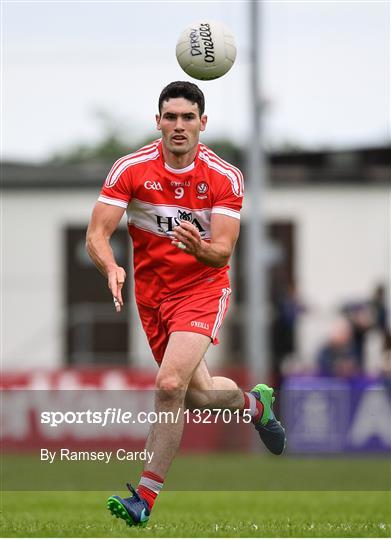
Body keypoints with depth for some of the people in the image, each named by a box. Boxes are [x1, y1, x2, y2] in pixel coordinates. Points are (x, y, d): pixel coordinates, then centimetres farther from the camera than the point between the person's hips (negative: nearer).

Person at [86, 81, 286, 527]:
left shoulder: (225, 178, -13)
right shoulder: (130, 169, -11)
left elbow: (223, 253, -17)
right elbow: (97, 234, -16)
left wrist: (201, 248, -41)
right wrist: (111, 267, -37)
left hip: (202, 290, -3)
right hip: (152, 294, 3)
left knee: (170, 384, -23)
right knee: (199, 395, 10)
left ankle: (145, 496, -15)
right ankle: (253, 403, 46)